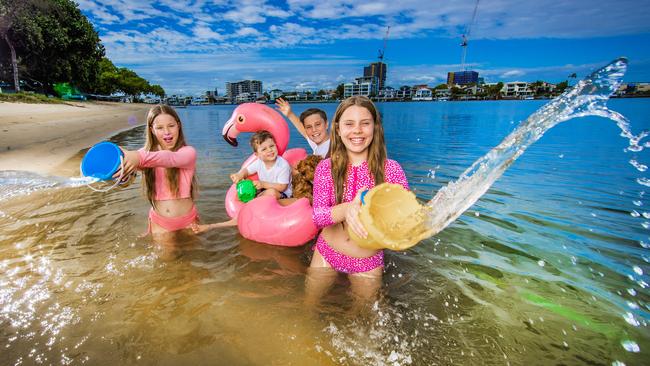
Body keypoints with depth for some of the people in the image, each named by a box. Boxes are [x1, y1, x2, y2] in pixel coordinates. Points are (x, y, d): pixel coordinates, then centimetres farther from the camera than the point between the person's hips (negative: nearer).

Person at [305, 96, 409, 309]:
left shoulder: (390, 169, -13)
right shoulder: (326, 168, -11)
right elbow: (317, 216, -19)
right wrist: (347, 209, -41)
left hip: (368, 261, 0)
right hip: (327, 254, 1)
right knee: (308, 307, 23)